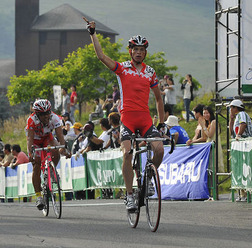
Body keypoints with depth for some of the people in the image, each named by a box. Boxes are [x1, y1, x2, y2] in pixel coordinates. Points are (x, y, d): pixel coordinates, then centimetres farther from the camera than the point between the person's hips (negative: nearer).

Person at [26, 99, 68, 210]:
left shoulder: (54, 118, -28)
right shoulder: (31, 120, -33)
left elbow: (60, 135, -34)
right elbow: (30, 138, -38)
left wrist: (63, 149, -50)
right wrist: (30, 154, -53)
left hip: (47, 138, 2)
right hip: (35, 141, -2)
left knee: (56, 152, -30)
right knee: (37, 166, -13)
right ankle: (38, 196, -10)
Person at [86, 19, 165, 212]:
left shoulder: (150, 72, 12)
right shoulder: (122, 68, 6)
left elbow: (158, 98, 20)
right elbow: (101, 56, -4)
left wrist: (162, 122, 17)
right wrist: (93, 33, -8)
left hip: (145, 118, 2)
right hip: (127, 116, -2)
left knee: (159, 149, -18)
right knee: (127, 153, -19)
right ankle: (130, 195, -13)